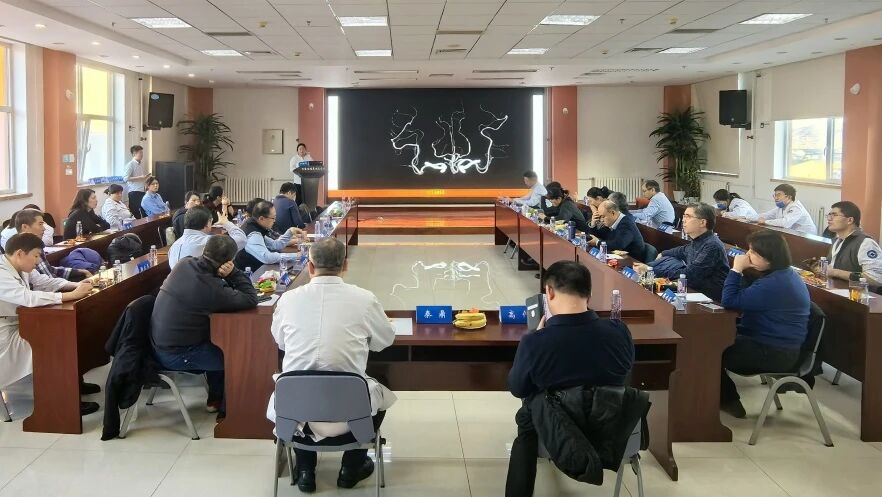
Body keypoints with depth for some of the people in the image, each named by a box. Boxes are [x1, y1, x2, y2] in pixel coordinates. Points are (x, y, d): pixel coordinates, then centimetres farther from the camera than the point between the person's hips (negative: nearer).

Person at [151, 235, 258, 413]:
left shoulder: (185, 264, -8)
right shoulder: (211, 289, -29)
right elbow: (251, 300, -19)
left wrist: (227, 275, -8)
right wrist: (232, 272, -19)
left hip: (159, 342, 8)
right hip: (175, 356, -8)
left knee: (217, 345, 26)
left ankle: (215, 398, 39)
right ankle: (225, 408, 27)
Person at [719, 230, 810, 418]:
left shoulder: (773, 284, -27)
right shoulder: (785, 274, 7)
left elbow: (730, 301, -27)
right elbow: (746, 298, 12)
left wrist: (737, 269, -20)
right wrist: (741, 272, 1)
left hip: (775, 354, -11)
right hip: (780, 347, 11)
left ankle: (729, 401, 16)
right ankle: (727, 398, 19)